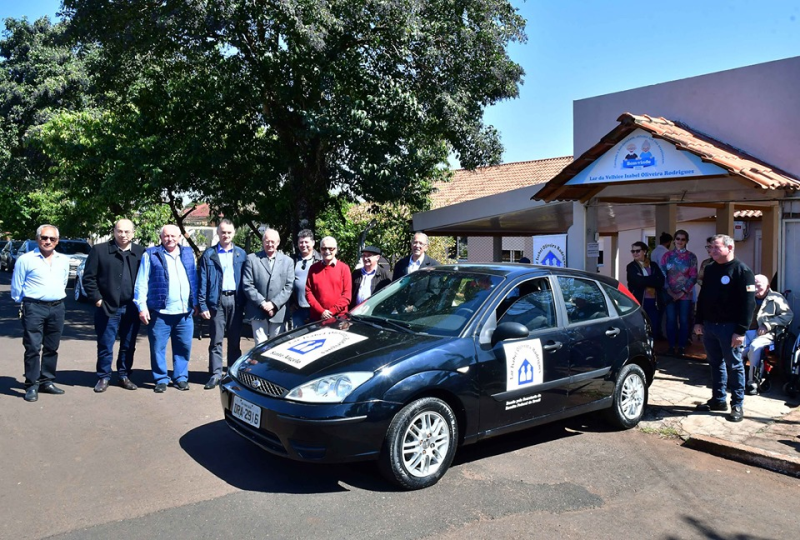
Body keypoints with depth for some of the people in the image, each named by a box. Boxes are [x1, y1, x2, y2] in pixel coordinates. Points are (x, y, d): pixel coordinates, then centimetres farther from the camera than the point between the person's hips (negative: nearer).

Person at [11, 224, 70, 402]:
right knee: (33, 348, -5)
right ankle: (32, 385, 2)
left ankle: (47, 381, 20)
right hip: (34, 308, -4)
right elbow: (16, 288, 2)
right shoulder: (25, 259, -4)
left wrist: (57, 299, 16)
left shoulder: (64, 260, 10)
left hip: (57, 308, 5)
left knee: (51, 348, 10)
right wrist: (24, 304, 7)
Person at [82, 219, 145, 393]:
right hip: (108, 307, -2)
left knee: (128, 346, 10)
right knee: (105, 346, 5)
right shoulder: (100, 250, -1)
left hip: (132, 308, 2)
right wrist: (97, 299, -7)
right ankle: (103, 378, 17)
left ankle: (124, 376, 22)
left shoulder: (141, 252, 5)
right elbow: (89, 278, -1)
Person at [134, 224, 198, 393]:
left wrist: (196, 303, 12)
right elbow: (141, 283, -1)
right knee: (158, 348, 3)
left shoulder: (188, 253, 14)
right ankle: (161, 379, 16)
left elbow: (194, 280, 16)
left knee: (184, 347, 8)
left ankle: (181, 377, 21)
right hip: (160, 312, -3)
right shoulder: (151, 254, 2)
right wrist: (142, 307, -8)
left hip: (185, 312, 3)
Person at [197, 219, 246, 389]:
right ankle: (216, 374, 6)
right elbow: (202, 281, 0)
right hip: (216, 301, -1)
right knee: (216, 340, 1)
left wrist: (246, 303, -1)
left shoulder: (241, 254, 8)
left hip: (235, 300, 2)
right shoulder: (208, 254, 3)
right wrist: (202, 305, -6)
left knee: (235, 340, 7)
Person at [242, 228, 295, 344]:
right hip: (257, 311, -2)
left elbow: (289, 286, 2)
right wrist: (262, 303, -11)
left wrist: (274, 303, -9)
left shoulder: (288, 261, 9)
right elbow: (247, 285, -3)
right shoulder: (252, 259, 3)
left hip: (278, 312, 2)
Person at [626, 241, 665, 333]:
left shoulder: (653, 265, 11)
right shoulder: (631, 267, 2)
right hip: (639, 302, -3)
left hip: (653, 302, 3)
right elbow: (638, 281, -14)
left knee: (653, 329, 5)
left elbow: (661, 282, -1)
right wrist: (653, 279, -6)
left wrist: (646, 281, -12)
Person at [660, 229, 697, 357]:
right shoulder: (667, 256, 5)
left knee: (683, 320, 3)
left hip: (685, 294, -1)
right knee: (671, 320, 2)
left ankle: (682, 347, 12)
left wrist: (682, 292, -10)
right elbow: (662, 274, 1)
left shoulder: (691, 257, 1)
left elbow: (693, 277, -2)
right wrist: (669, 291, -9)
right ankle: (671, 346, 12)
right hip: (670, 294, 1)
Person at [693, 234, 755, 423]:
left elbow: (748, 303, -15)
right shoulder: (710, 269, 12)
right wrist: (699, 321, 13)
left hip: (729, 327, -7)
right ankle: (718, 399, 23)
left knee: (734, 366, 2)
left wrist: (741, 331, -19)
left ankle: (737, 405, 10)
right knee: (715, 364, 13)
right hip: (709, 325, 7)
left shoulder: (742, 271, -10)